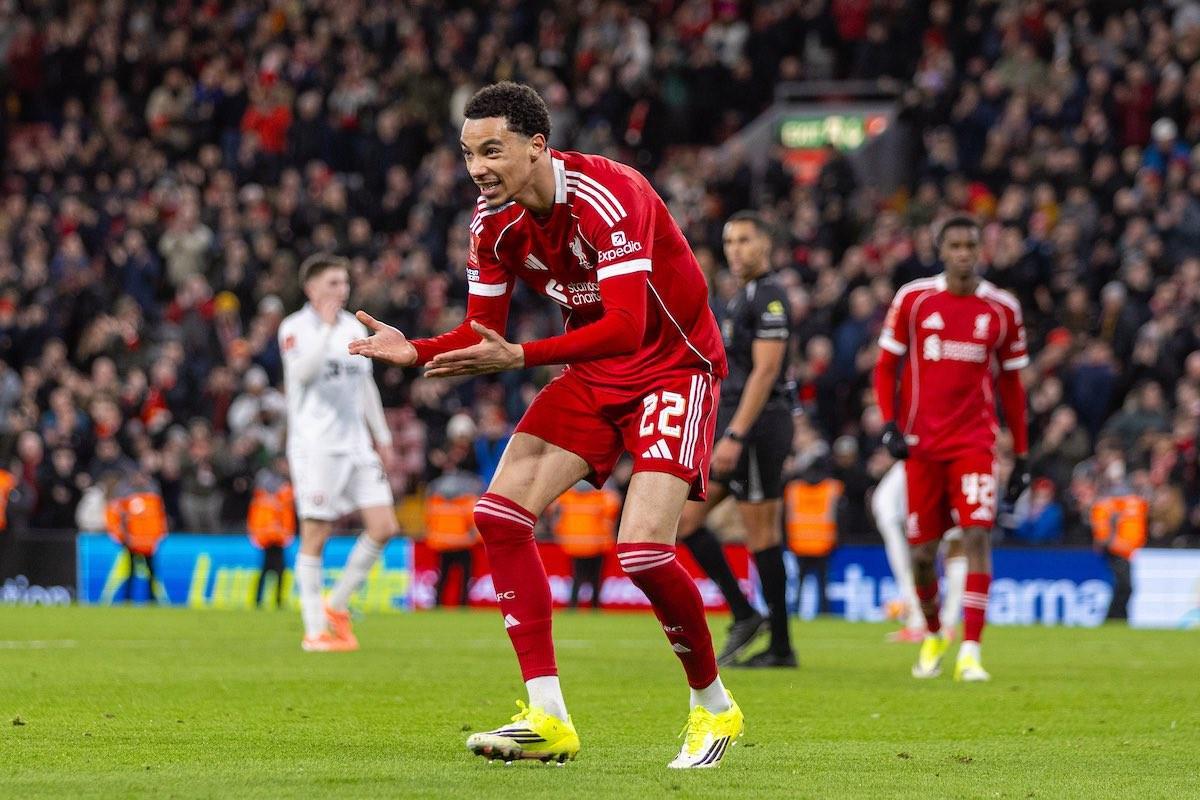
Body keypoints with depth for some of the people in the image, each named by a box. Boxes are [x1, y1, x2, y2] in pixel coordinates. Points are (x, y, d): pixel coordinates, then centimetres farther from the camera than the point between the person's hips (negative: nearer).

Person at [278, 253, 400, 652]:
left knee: (384, 527, -2)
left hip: (357, 446, 7)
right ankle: (315, 630, 1)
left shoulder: (355, 327, 15)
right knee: (315, 537, -5)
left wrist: (382, 436, 21)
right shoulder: (295, 328, -5)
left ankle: (337, 605, 13)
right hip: (315, 446, -7)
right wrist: (326, 327, -24)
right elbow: (303, 372, -22)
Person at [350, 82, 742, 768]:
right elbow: (482, 335, 3)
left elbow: (625, 328, -36)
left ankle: (714, 707, 4)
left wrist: (520, 358, -44)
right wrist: (414, 351, -17)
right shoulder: (496, 220, -4)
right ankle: (548, 719, -4)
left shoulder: (606, 196, -27)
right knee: (500, 514, -7)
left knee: (644, 551, -21)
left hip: (676, 366, -8)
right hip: (594, 375, 8)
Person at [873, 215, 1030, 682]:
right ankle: (933, 636, 30)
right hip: (921, 445, 0)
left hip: (974, 443, 0)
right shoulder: (913, 299, 2)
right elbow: (886, 367, 8)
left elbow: (1011, 384, 12)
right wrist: (889, 424, -5)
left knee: (976, 537, -16)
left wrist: (1022, 454, 11)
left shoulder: (1002, 310, 4)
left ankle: (970, 652, -19)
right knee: (922, 552, 4)